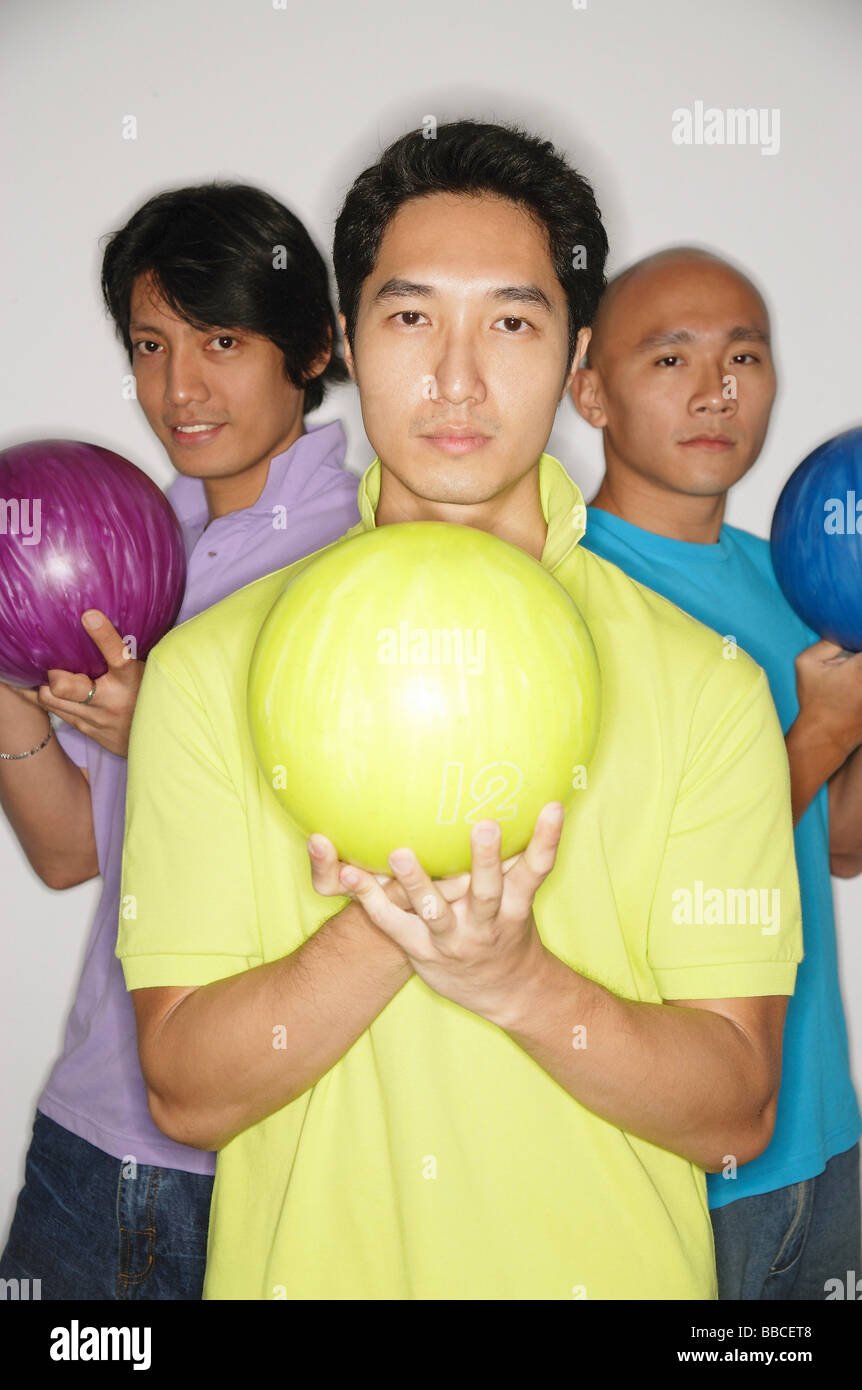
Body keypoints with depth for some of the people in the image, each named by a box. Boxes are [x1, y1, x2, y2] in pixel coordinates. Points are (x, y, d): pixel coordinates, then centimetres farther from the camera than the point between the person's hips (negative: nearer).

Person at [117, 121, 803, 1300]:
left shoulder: (706, 683, -10)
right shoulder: (210, 667, -9)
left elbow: (737, 1112, -10)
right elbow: (184, 1094, -10)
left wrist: (517, 978, -27)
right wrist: (374, 934, -27)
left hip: (609, 1266, 0)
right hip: (305, 1260, 1)